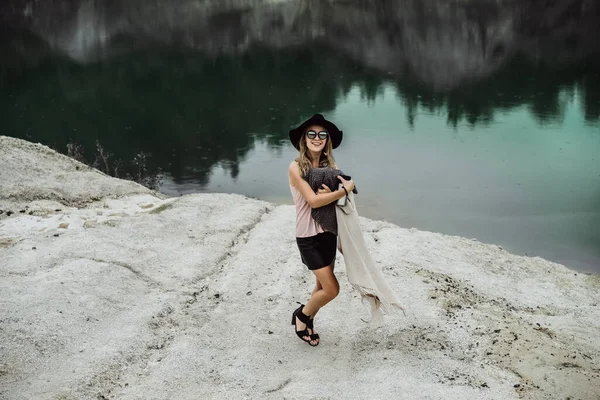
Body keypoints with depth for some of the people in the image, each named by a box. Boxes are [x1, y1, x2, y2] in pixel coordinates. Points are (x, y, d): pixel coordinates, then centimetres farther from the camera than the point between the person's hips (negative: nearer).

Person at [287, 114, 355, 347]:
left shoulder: (330, 165, 2)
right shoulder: (296, 168, -16)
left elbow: (341, 193, 1)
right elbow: (313, 200, -23)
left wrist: (330, 193, -21)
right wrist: (346, 189, -18)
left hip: (329, 232, 6)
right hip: (308, 236, -6)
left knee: (322, 284, 16)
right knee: (331, 289, -6)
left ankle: (308, 322, 38)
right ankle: (301, 315, 21)